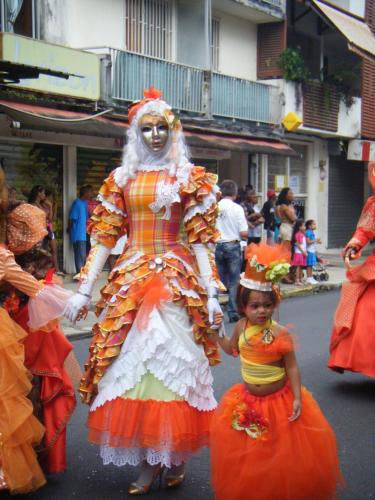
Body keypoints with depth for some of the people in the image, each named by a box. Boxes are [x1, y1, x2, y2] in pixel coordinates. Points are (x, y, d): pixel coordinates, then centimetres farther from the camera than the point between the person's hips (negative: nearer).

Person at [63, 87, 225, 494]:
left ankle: (175, 457, 14)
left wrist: (211, 294, -8)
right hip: (130, 281, 3)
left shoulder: (189, 179, 4)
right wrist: (83, 291, 2)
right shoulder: (121, 179, 9)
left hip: (177, 281, -2)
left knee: (172, 363, -2)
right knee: (131, 363, 1)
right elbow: (104, 238, 7)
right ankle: (146, 463, 11)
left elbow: (200, 240, -1)